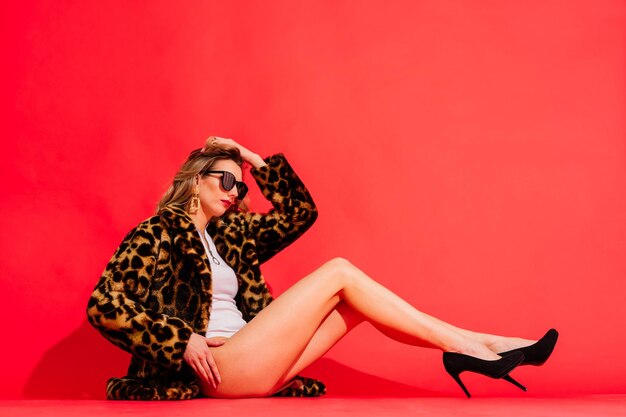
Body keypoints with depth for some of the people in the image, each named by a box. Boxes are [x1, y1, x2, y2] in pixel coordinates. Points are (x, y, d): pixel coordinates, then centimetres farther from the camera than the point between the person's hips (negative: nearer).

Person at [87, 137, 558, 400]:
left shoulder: (231, 234, 22)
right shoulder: (158, 233, 0)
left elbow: (301, 213, 26)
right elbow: (104, 306, -13)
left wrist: (257, 161, 20)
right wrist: (182, 341, -19)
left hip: (248, 367, 9)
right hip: (215, 368, -9)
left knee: (354, 301, -1)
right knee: (339, 273, -12)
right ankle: (473, 346, -9)